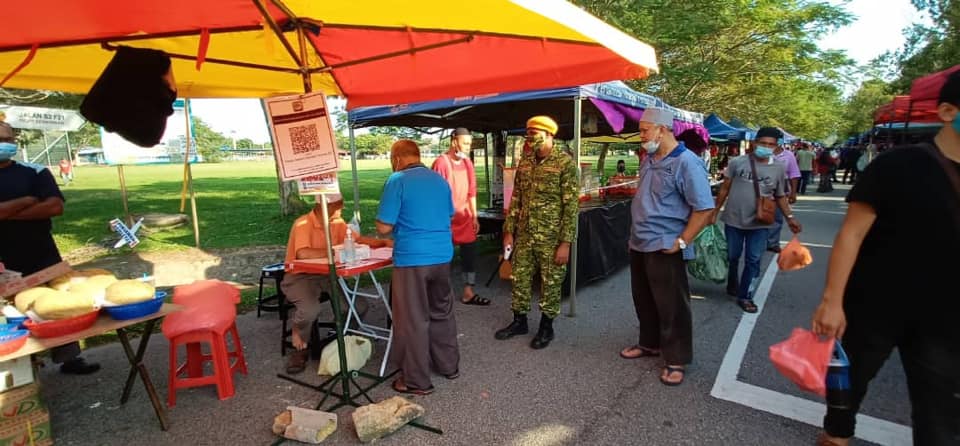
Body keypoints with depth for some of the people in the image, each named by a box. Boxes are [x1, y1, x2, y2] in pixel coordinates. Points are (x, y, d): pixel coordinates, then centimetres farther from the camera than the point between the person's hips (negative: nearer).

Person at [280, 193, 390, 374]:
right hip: (299, 277, -6)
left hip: (325, 275, 6)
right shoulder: (303, 224, -20)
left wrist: (384, 243, -10)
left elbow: (359, 240, 4)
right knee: (310, 309, -34)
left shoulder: (337, 223, 2)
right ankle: (300, 347, -2)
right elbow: (303, 254, -34)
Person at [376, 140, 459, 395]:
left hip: (411, 258, -6)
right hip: (442, 255, 6)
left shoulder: (397, 181, -9)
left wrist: (401, 225, 10)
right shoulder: (440, 180, 10)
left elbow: (384, 227, -11)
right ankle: (449, 366, 33)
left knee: (413, 319, 5)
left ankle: (417, 380, 16)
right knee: (442, 312, 20)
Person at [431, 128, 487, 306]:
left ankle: (468, 293, 23)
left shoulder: (467, 163, 7)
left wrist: (474, 216, 12)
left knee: (470, 253, 11)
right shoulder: (441, 163, -15)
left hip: (464, 217, 7)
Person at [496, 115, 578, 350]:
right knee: (520, 279, 14)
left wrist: (565, 242, -16)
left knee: (550, 284, 7)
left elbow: (571, 205, -13)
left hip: (551, 238, -5)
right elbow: (516, 199, 11)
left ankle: (547, 327, 25)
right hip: (524, 236, 6)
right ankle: (519, 321, 31)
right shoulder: (524, 163, 7)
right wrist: (509, 231, 7)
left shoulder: (565, 163, -11)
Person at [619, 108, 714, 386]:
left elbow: (704, 208, -18)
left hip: (665, 249, -8)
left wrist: (681, 242, -18)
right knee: (644, 300, 19)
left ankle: (676, 360, 19)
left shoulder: (686, 162, -16)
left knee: (671, 306, 4)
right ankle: (649, 343, 37)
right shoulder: (649, 160, 10)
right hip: (639, 245, 8)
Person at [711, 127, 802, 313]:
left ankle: (745, 296, 16)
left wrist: (789, 217, 1)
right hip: (733, 220, -1)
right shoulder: (737, 162, -6)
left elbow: (780, 196, 11)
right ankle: (732, 286, 36)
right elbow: (725, 189, 0)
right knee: (731, 257, 12)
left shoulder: (779, 169, 1)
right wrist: (715, 212, -2)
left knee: (753, 260, 4)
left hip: (760, 223, 1)